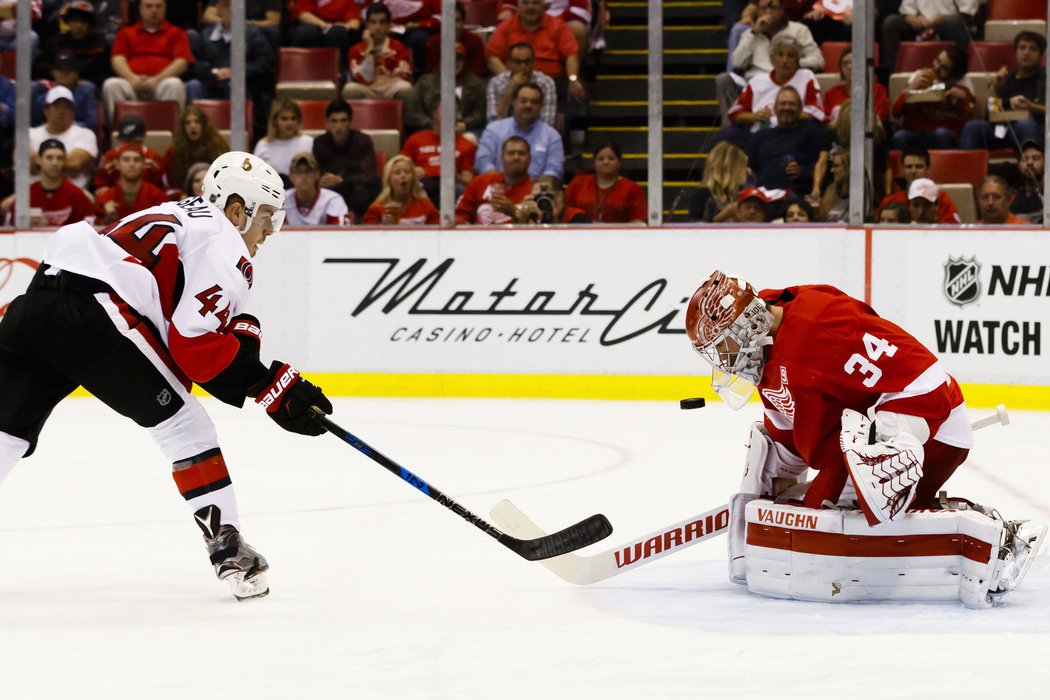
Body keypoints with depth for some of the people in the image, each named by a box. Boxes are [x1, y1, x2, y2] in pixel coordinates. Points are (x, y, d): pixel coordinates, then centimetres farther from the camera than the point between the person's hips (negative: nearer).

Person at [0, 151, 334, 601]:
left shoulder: (180, 218, 31)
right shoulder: (224, 243, 3)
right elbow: (196, 343, -7)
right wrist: (274, 390, -3)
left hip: (36, 302, 9)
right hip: (92, 311, -8)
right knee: (183, 424, 2)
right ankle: (228, 550, 2)